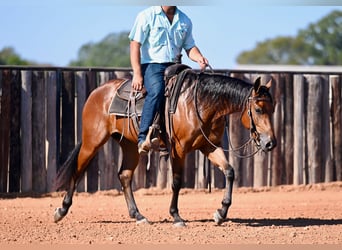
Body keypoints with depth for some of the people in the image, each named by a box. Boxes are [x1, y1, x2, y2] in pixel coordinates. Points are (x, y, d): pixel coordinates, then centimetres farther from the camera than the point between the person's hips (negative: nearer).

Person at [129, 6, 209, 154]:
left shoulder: (185, 21, 15)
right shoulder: (146, 16, 0)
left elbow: (189, 47, 20)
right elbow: (135, 44, -5)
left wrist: (199, 58, -4)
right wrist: (137, 74, -15)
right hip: (151, 65, -6)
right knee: (156, 90, -34)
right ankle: (143, 139, -40)